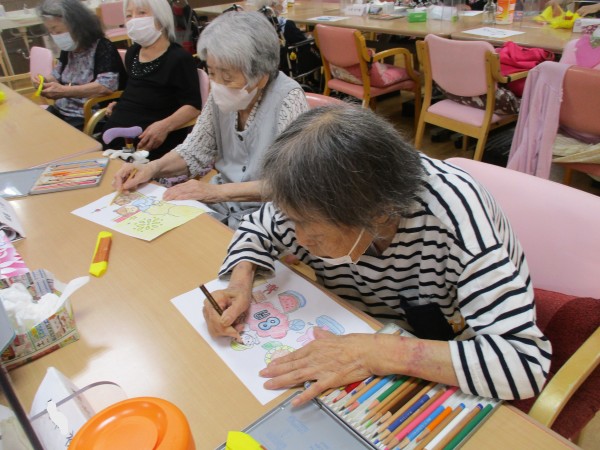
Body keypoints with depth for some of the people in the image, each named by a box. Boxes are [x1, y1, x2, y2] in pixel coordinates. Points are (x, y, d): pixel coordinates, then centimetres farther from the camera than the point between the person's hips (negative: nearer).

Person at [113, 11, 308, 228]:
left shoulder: (288, 99, -20)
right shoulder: (222, 94, -3)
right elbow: (197, 150, 6)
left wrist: (218, 191, -28)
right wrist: (152, 168, -12)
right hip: (224, 200, 6)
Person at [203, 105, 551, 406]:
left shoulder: (449, 211, -34)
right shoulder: (321, 203, -18)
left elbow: (528, 361, -37)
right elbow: (257, 229, 0)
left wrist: (379, 353, -42)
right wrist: (241, 283, -19)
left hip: (456, 386, -3)